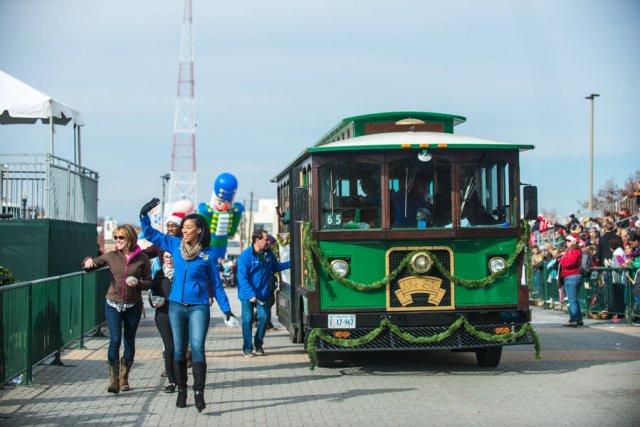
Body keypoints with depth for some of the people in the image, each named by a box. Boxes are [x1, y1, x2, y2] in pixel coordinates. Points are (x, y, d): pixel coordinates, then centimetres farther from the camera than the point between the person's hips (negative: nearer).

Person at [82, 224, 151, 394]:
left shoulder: (142, 258, -2)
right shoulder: (111, 256, 1)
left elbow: (149, 282, 2)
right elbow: (89, 265, 10)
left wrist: (137, 282, -18)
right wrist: (88, 262, -13)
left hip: (133, 305, 0)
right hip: (113, 304, 0)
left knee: (129, 342, 9)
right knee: (115, 340, -12)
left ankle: (124, 379, 24)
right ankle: (114, 381, -10)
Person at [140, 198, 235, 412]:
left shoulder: (208, 254, 0)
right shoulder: (175, 245, 6)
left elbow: (216, 283, 5)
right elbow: (150, 233, 13)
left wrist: (226, 308, 3)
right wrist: (144, 214, -2)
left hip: (199, 307, -3)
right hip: (176, 306, 3)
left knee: (197, 348, -14)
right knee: (179, 350, 8)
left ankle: (199, 393, -14)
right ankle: (181, 390, 18)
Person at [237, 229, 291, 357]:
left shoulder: (268, 254, 2)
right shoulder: (246, 255, -16)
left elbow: (276, 267, 21)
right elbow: (242, 278, -19)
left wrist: (291, 263, 11)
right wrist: (251, 295, -27)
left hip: (263, 294, 5)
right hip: (248, 294, -5)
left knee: (264, 318, 2)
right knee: (247, 320, -1)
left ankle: (259, 345, 18)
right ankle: (247, 348, 9)